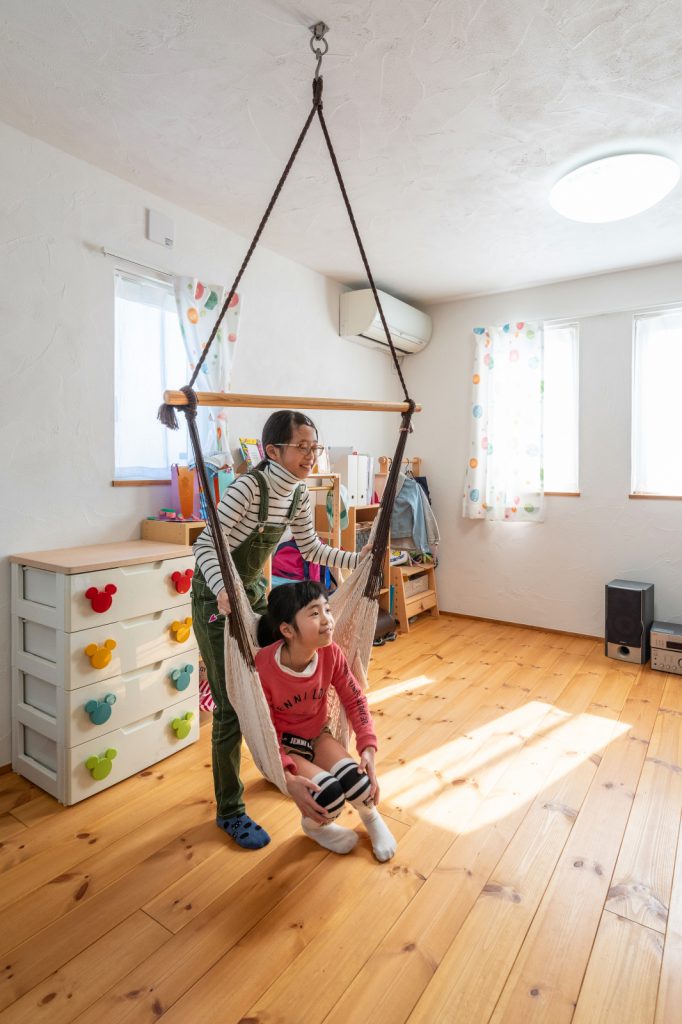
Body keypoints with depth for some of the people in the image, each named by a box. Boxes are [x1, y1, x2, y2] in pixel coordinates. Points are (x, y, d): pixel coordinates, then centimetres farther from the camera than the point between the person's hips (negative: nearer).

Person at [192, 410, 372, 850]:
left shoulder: (299, 495, -3)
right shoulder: (249, 487, -26)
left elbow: (311, 549, 8)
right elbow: (206, 545, -28)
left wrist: (357, 558, -1)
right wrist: (224, 590, -45)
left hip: (255, 592, 8)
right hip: (217, 599, -7)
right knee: (233, 706, -3)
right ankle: (230, 811, 18)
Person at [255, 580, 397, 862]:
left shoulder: (331, 653, -19)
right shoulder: (263, 666, -31)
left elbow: (354, 700, -6)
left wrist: (368, 749, -15)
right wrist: (288, 779, -32)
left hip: (318, 735, 3)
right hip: (283, 746, -3)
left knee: (357, 780, -23)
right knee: (329, 794, -26)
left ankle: (370, 816, 15)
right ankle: (315, 825, 13)